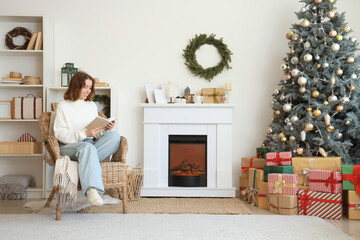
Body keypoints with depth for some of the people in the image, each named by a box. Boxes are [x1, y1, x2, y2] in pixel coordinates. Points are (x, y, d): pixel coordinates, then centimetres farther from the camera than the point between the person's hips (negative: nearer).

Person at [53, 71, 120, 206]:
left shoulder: (92, 105, 22)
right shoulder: (63, 106, 6)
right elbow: (59, 134, -6)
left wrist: (105, 129, -4)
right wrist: (84, 134, -17)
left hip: (91, 145, 5)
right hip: (69, 147, -5)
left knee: (114, 136, -23)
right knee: (87, 147, -40)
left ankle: (87, 160, -34)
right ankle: (92, 190, -53)